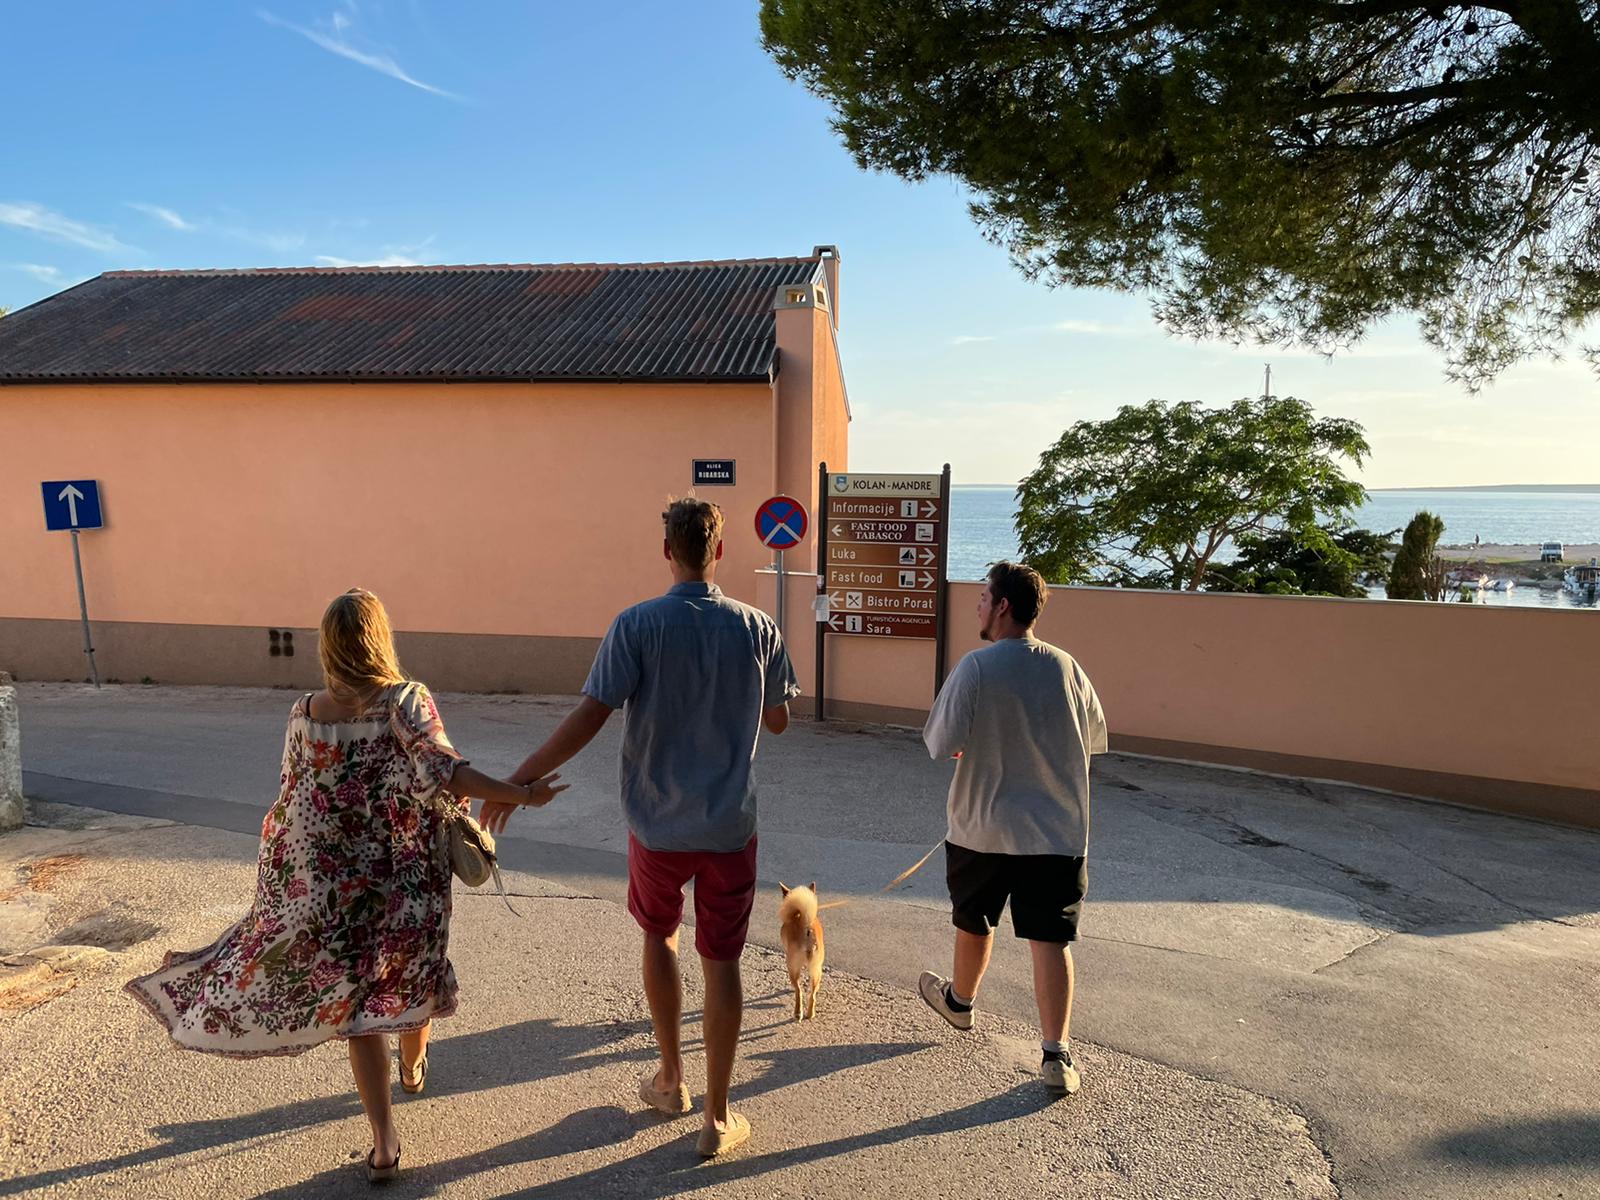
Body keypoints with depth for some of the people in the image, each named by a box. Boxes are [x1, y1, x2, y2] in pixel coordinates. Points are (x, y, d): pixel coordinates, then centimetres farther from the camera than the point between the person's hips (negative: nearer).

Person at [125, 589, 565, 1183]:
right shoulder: (408, 700, -15)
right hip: (407, 879, -1)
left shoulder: (305, 714, -6)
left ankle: (384, 1144, 11)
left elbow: (292, 804, 3)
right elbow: (443, 772, -28)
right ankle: (414, 1066, 50)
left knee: (355, 994, 11)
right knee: (410, 970, 23)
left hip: (336, 883, 1)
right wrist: (521, 794, -30)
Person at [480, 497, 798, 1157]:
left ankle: (670, 1078, 38)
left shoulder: (637, 625, -13)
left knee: (658, 934, 24)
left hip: (658, 821, 0)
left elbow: (590, 717, -17)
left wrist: (518, 780, -9)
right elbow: (778, 720, 4)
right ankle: (717, 1117, 22)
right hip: (731, 824, 1)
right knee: (721, 960, 11)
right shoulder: (757, 627, -7)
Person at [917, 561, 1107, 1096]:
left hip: (983, 826, -2)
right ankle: (1056, 1054, 6)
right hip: (1057, 828, 2)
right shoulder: (1065, 666, -3)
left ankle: (960, 1000, 43)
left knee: (974, 922, 20)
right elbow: (1095, 737, 9)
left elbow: (940, 742, -16)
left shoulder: (976, 667, -16)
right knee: (1050, 940, 6)